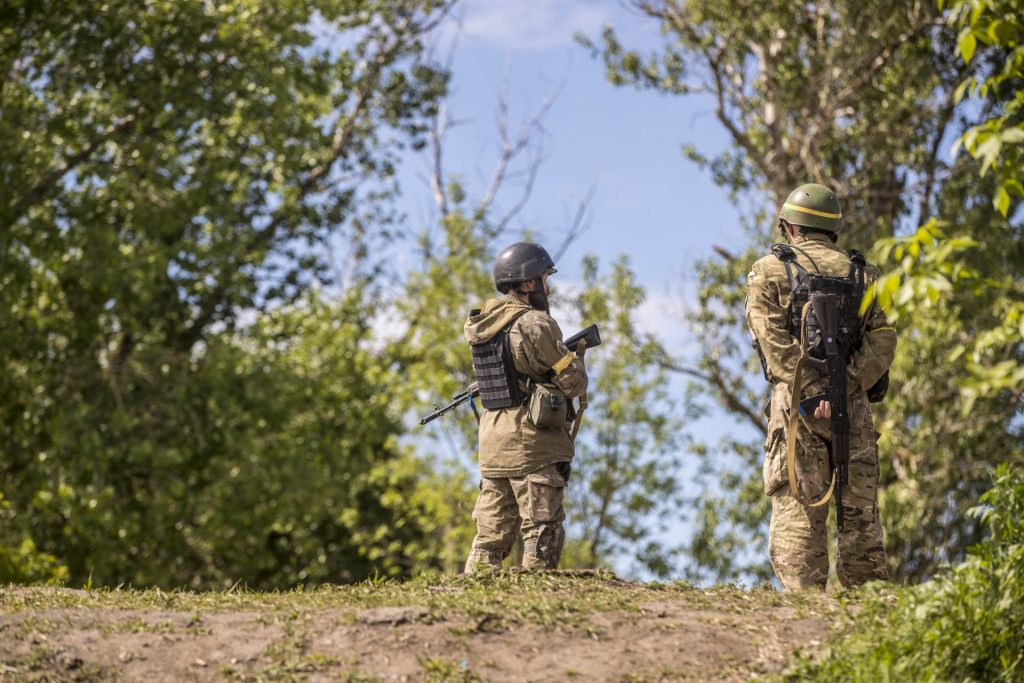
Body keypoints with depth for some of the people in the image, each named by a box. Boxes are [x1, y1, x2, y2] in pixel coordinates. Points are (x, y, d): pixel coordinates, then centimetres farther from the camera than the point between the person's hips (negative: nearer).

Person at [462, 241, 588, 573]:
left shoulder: (484, 324, 12)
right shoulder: (535, 324, -12)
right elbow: (573, 384, -11)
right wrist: (578, 356, 11)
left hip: (493, 444, 7)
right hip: (533, 445, -7)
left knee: (491, 534, 10)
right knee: (542, 534, -3)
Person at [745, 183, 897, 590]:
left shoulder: (770, 271, 4)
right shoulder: (860, 273, 14)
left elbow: (774, 339, -10)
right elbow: (882, 338, 2)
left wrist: (810, 391, -14)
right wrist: (848, 383, -8)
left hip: (798, 403, -3)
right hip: (852, 404, 3)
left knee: (797, 509, -2)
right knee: (860, 512, 7)